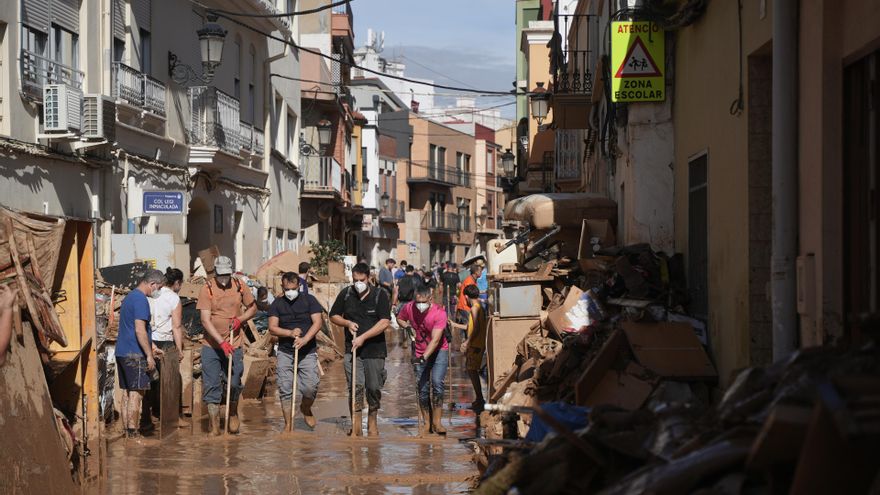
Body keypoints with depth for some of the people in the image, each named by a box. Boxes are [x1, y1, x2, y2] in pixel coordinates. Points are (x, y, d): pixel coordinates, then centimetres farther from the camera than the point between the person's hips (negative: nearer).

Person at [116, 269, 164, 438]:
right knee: (136, 394, -7)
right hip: (135, 354, -10)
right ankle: (132, 432, -7)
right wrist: (149, 355, -17)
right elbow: (140, 331, -21)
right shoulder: (140, 299, -14)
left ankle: (127, 431, 15)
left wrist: (150, 348, 29)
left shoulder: (129, 297, 18)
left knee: (128, 393, 12)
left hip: (122, 352, 10)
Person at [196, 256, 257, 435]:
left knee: (234, 383, 6)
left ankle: (233, 415, 34)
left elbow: (253, 308, 14)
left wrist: (240, 319, -7)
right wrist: (222, 343, -22)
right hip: (211, 345, -2)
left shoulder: (239, 286, 0)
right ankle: (215, 426, 5)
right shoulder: (207, 289, -9)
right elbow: (205, 320, -14)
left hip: (233, 345, 2)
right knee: (211, 386, -2)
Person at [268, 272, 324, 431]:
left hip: (307, 352, -1)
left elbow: (318, 322, -8)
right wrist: (290, 333, -19)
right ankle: (288, 423, 6)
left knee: (310, 387, -11)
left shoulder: (309, 300, 1)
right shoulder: (277, 304, 5)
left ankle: (306, 409, 21)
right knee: (285, 389, -3)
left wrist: (305, 339, -22)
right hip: (285, 352, 1)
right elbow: (272, 327, -2)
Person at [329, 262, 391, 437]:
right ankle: (356, 426, -9)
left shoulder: (379, 295, -4)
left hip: (374, 349, -1)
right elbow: (333, 316, 17)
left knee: (374, 387, 5)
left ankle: (372, 422, 25)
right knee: (355, 386, -9)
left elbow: (384, 322, -13)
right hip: (352, 349, 1)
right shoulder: (346, 294, 5)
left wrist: (363, 337, -17)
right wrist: (347, 323, -4)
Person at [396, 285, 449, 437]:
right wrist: (407, 326, -10)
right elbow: (399, 318, 12)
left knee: (437, 383, -19)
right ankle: (426, 423, 14)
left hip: (439, 351, -3)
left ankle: (436, 421, -12)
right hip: (420, 354, 3)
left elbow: (435, 340, -30)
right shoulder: (409, 308, -11)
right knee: (423, 389, 2)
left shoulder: (439, 313, -24)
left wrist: (424, 357, -39)